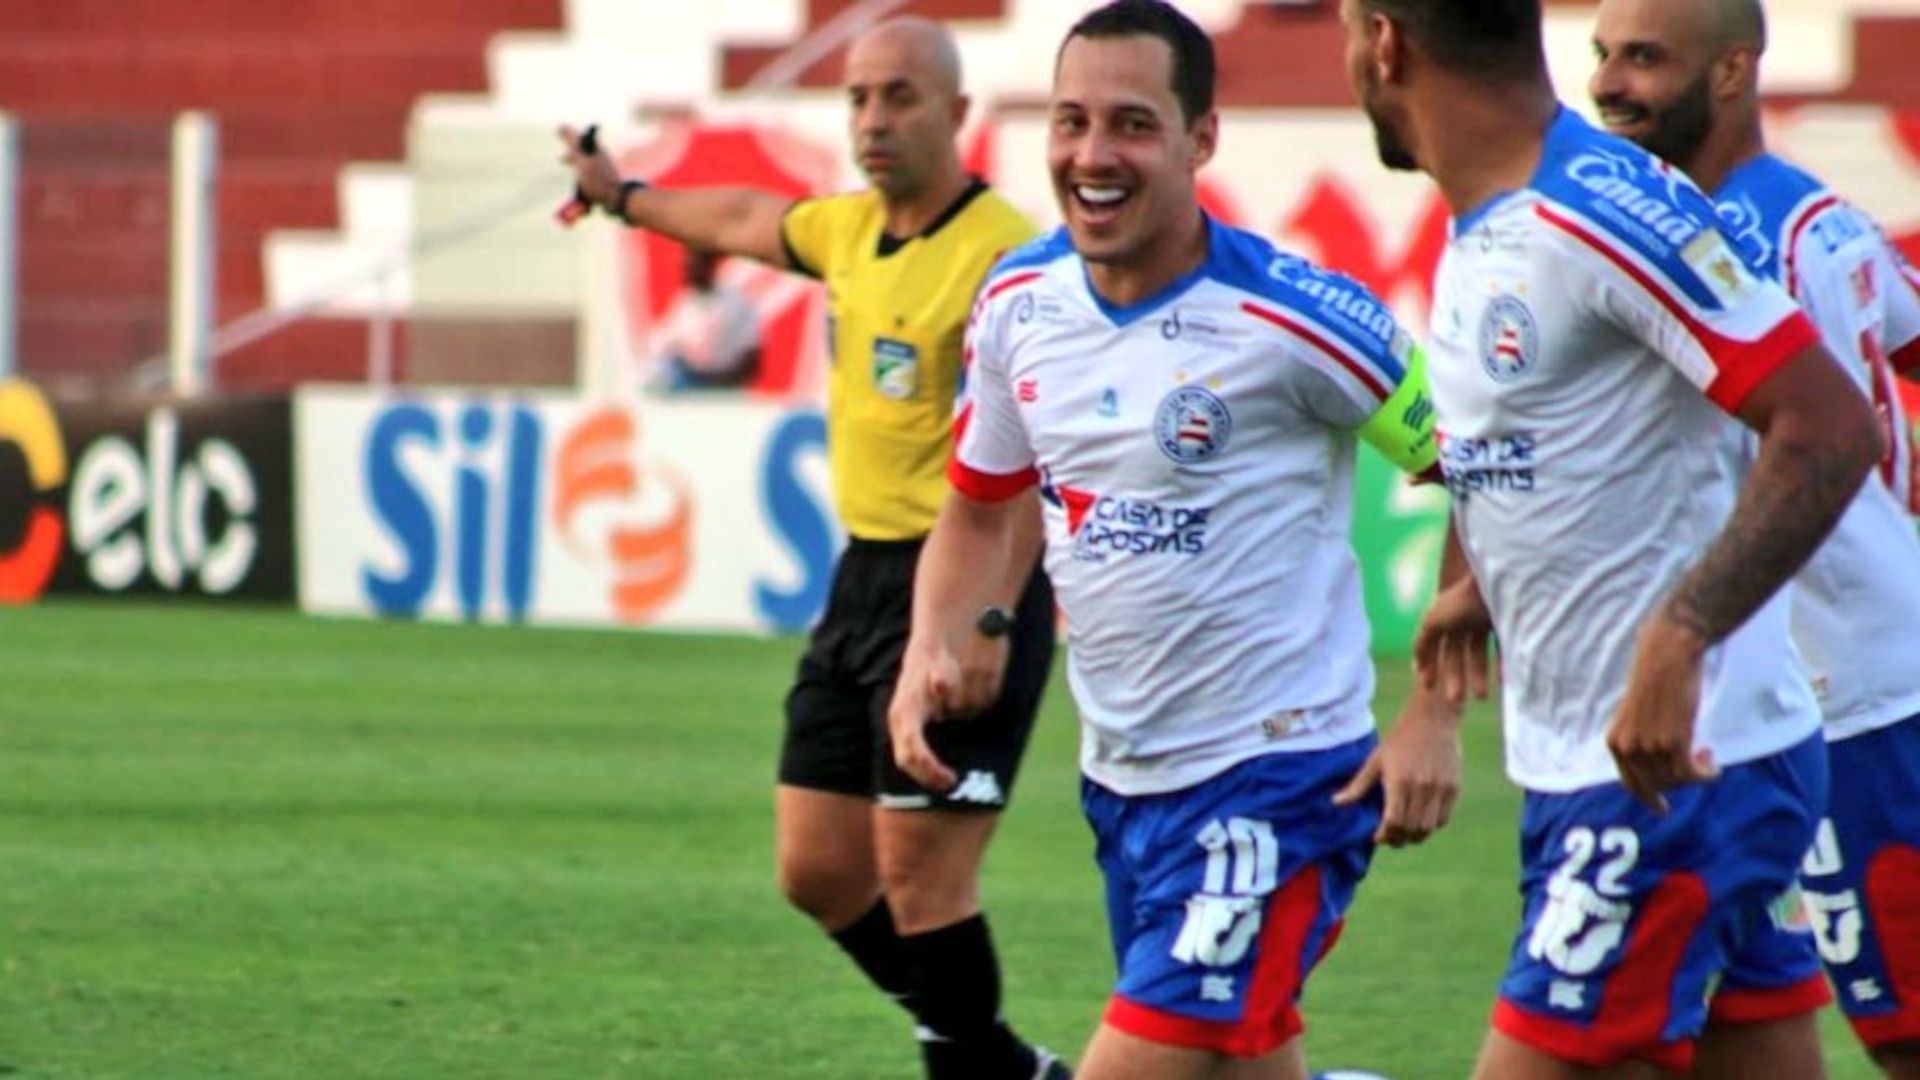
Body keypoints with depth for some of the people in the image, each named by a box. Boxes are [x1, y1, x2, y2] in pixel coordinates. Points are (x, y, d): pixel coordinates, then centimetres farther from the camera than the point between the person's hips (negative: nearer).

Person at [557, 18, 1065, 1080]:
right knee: (818, 870, 10)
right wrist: (624, 196, 52)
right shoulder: (849, 229, 11)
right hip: (863, 581, 9)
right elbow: (745, 219, 35)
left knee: (919, 874, -10)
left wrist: (991, 621, -30)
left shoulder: (1000, 254, -15)